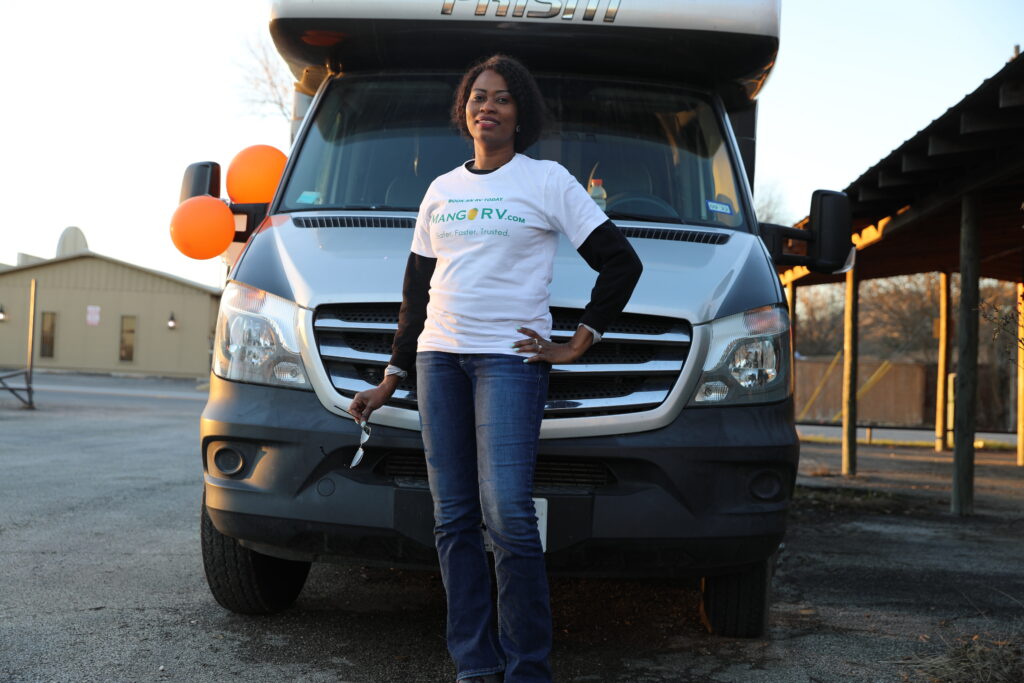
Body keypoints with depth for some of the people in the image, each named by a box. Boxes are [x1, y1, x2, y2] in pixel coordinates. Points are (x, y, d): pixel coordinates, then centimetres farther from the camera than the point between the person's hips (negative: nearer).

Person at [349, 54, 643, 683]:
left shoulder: (547, 181, 3)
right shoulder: (442, 189, 17)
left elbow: (621, 263, 3)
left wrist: (579, 344, -2)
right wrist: (392, 378, 18)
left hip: (510, 358, -5)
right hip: (438, 358, 5)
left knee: (508, 515, -15)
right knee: (454, 519, 2)